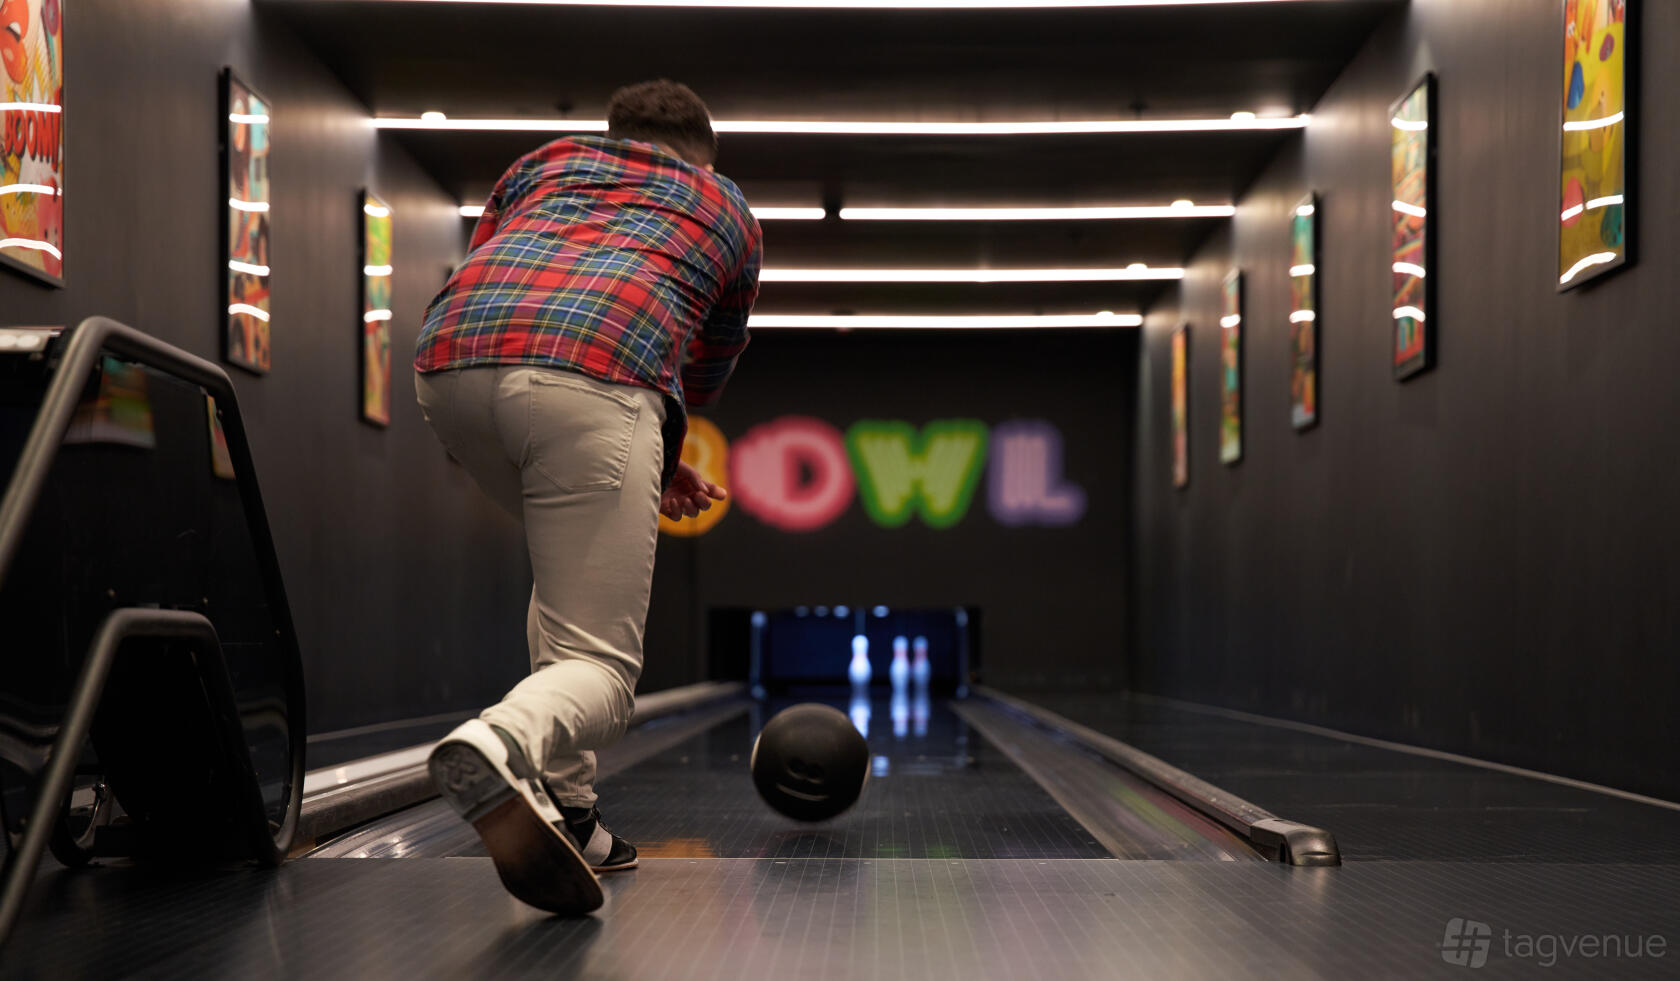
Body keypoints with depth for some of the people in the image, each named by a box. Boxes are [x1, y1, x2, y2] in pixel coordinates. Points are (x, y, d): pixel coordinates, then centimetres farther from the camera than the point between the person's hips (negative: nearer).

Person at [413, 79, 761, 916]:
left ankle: (565, 811, 18)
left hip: (448, 366, 4)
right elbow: (703, 377, 37)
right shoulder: (730, 212, 33)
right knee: (599, 665, -2)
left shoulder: (549, 159, 36)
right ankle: (495, 748, -37)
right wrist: (657, 459, 56)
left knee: (570, 567, 28)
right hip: (589, 379, -4)